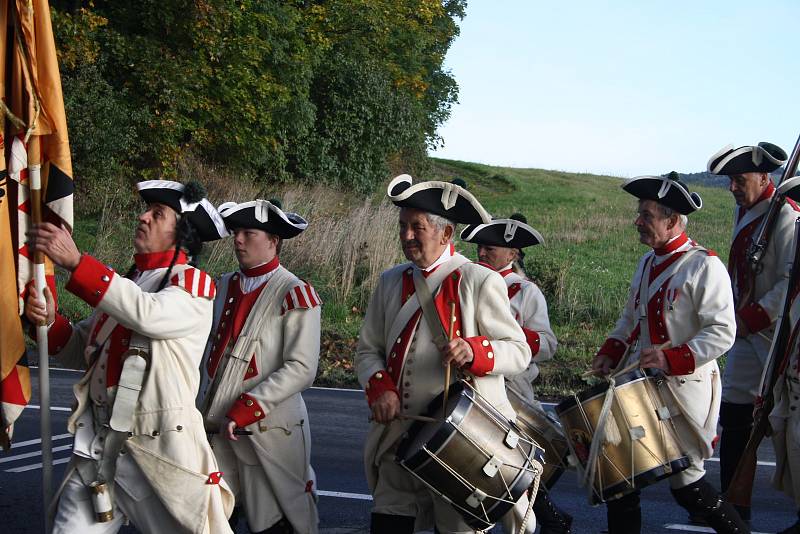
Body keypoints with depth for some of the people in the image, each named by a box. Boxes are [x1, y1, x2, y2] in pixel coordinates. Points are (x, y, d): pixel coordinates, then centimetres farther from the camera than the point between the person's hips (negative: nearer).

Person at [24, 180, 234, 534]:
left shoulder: (193, 284, -5)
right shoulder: (124, 281, 15)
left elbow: (148, 315, -26)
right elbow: (80, 350, 19)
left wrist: (75, 261, -28)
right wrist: (49, 320, -3)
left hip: (159, 450, -6)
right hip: (97, 444, 6)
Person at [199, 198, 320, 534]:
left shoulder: (294, 293, -9)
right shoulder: (226, 286, 10)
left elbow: (301, 369, -15)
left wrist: (248, 407, -19)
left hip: (269, 428, -6)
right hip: (220, 427, 6)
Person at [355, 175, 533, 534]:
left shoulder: (480, 282, -6)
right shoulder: (391, 283, 9)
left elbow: (520, 352, -6)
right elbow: (367, 351, 13)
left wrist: (473, 351, -25)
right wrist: (380, 388, -8)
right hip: (399, 435, 4)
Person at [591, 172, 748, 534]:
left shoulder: (704, 266, -14)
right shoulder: (647, 263, 12)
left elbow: (722, 332, -20)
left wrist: (671, 359, -28)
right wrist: (611, 352, 7)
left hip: (682, 391, -8)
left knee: (685, 483, 1)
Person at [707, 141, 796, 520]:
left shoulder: (785, 216, -15)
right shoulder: (743, 212, 12)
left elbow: (791, 281, -21)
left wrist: (750, 318, -20)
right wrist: (736, 313, 13)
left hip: (778, 333, -9)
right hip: (747, 331, 9)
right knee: (733, 414, 11)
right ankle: (732, 509, 20)